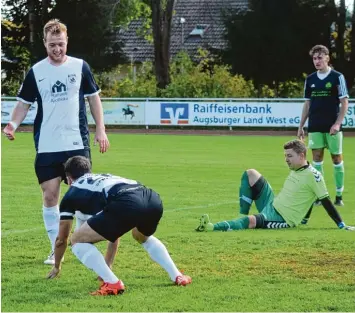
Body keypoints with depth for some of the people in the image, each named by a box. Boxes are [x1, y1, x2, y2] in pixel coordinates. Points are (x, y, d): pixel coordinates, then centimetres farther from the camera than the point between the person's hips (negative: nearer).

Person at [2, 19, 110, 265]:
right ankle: (56, 250, 9)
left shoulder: (80, 67, 1)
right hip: (47, 147, 0)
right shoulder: (36, 72, 1)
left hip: (77, 143, 0)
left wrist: (101, 130, 3)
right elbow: (24, 103, 7)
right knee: (50, 196, 0)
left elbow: (93, 97, 9)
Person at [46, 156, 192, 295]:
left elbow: (61, 239, 37)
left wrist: (56, 267, 56)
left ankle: (112, 283, 3)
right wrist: (108, 265, 62)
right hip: (153, 200, 7)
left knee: (77, 240, 13)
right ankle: (177, 276, 31)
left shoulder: (72, 194, 28)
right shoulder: (104, 178, 43)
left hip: (127, 205, -6)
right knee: (143, 237, 41)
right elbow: (114, 228, 52)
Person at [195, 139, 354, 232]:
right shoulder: (295, 170, 12)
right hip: (272, 205, 10)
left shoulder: (312, 175, -15)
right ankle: (243, 215, -1)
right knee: (250, 174, 8)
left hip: (282, 219, -10)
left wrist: (341, 225, -17)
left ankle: (211, 227, -53)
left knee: (251, 221, -38)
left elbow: (325, 201, -15)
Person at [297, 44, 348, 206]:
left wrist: (338, 123, -15)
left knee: (336, 158, 1)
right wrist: (301, 126, 11)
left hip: (332, 126, -4)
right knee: (317, 158, 2)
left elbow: (344, 102, -5)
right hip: (315, 126, 4)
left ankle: (339, 195, 8)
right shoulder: (310, 79, 8)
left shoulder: (337, 77, -4)